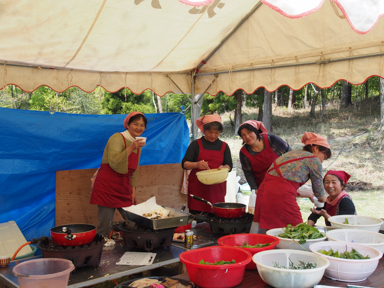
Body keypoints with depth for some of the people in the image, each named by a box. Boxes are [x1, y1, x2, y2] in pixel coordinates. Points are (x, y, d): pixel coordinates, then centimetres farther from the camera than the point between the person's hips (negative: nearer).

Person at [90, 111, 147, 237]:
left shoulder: (138, 143, 13)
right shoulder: (117, 138, -11)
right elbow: (114, 162, -25)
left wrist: (133, 188, 12)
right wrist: (131, 148, -26)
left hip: (124, 188, 7)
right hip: (107, 186, -7)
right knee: (105, 227, -5)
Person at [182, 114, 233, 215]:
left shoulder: (224, 146, 13)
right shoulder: (196, 144, 5)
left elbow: (229, 166, 12)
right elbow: (184, 164, 1)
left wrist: (223, 167, -11)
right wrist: (197, 165, -19)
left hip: (217, 187, 2)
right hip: (197, 187, -2)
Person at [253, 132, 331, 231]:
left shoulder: (291, 153, 27)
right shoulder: (314, 160, 5)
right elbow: (321, 197, 12)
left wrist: (307, 194, 44)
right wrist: (323, 198, 36)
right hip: (281, 197, -8)